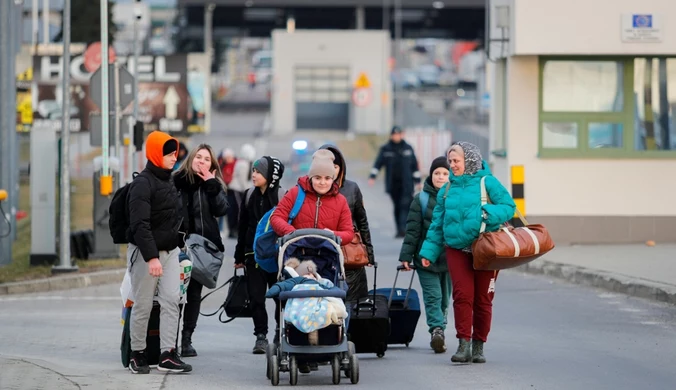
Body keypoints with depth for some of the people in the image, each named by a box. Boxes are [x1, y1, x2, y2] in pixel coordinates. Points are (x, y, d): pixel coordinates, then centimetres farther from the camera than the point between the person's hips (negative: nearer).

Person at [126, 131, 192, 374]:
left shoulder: (168, 181, 14)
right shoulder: (143, 183, -14)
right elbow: (140, 225, -22)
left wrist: (177, 246, 15)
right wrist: (151, 257, -28)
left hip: (169, 251, 7)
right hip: (145, 253, -7)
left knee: (172, 301, -4)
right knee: (143, 305, 0)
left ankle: (168, 355, -6)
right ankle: (137, 354, 12)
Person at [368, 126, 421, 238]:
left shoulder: (408, 148, 7)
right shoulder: (385, 149, 4)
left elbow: (414, 165, 12)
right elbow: (378, 163, -2)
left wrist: (417, 180, 11)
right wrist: (372, 176, -15)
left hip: (406, 183, -1)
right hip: (393, 184, 1)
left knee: (405, 205, -14)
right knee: (397, 207, 6)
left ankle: (403, 229, -21)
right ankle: (399, 230, 13)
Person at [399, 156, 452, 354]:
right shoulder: (421, 199, 2)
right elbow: (412, 230, 0)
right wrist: (406, 255, -5)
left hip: (451, 258, 2)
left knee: (445, 298, 8)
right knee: (432, 295, -12)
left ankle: (438, 331, 16)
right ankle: (437, 329, -23)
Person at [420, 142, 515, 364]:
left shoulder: (488, 183, -2)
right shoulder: (447, 190, 12)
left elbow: (509, 206, -6)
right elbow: (437, 224, 16)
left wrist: (489, 213, -23)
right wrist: (429, 252, 10)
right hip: (457, 250, 3)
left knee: (483, 300, 2)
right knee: (462, 295, -10)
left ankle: (478, 346, 13)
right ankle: (464, 345, -9)